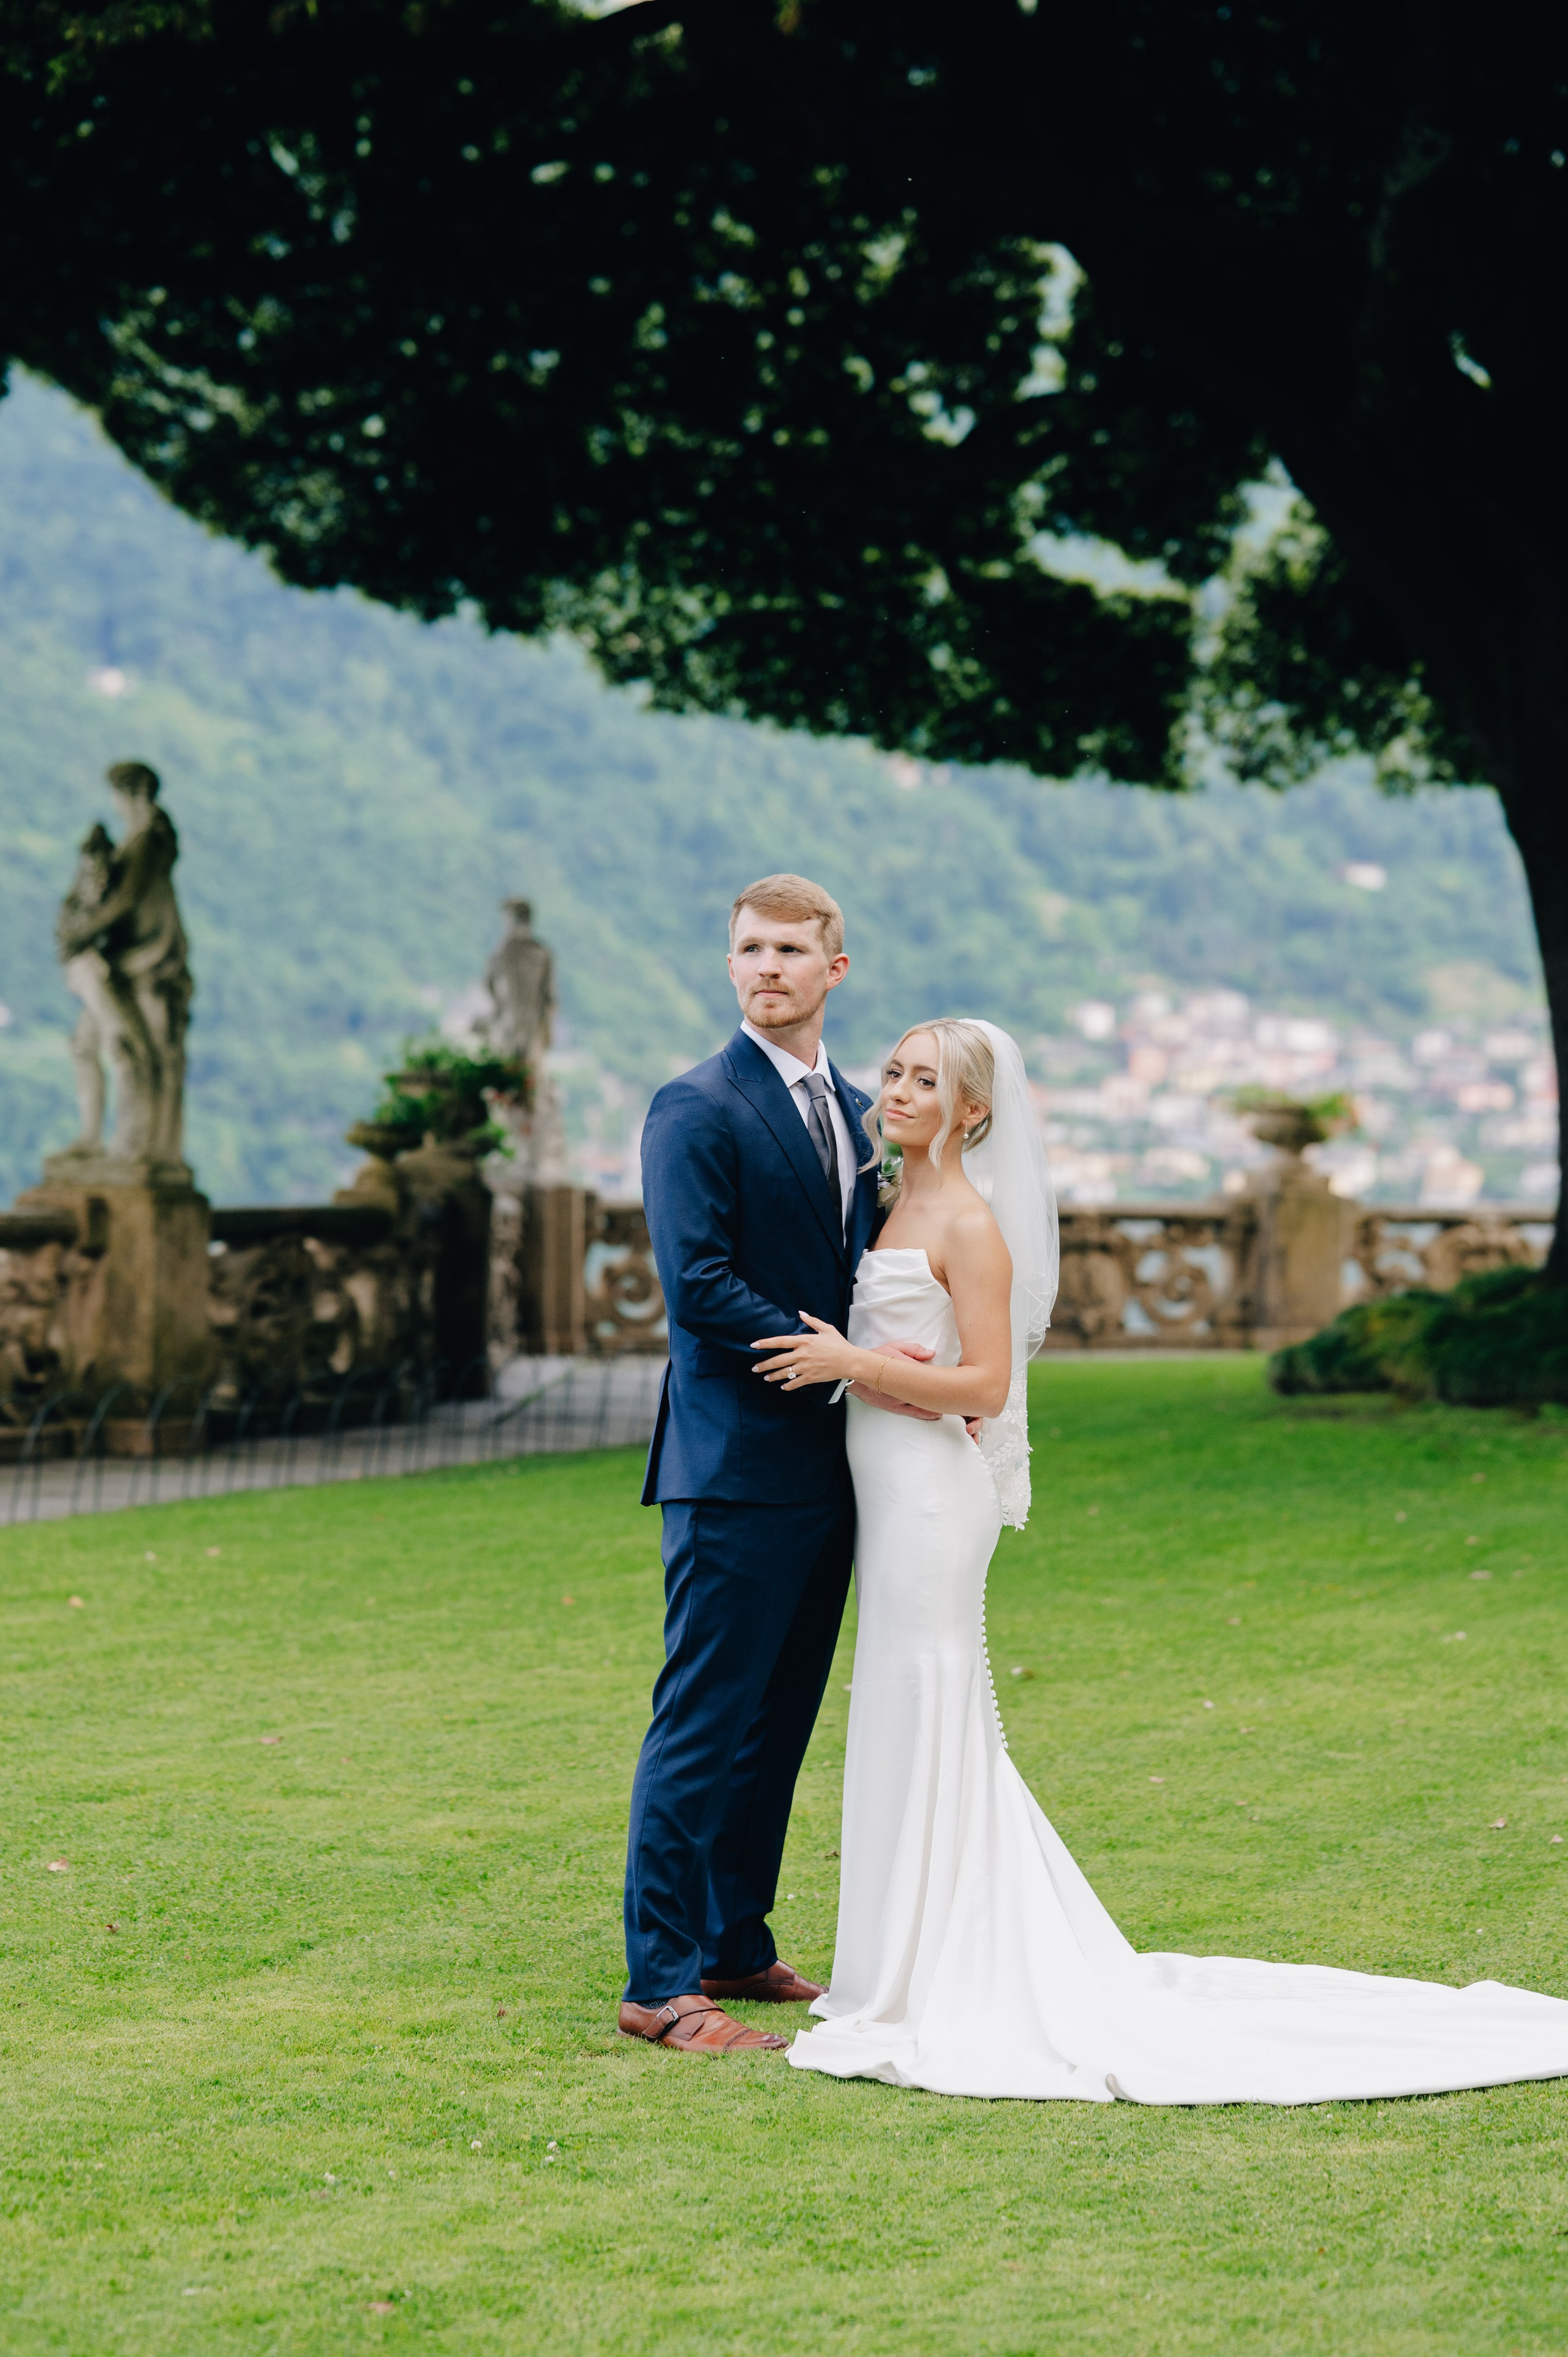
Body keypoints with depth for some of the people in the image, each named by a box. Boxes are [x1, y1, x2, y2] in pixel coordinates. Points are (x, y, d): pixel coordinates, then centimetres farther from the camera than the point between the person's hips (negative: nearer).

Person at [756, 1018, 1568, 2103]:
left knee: (922, 1724, -5)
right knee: (912, 1726, 14)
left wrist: (853, 1362, -20)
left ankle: (933, 1991, 1)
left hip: (933, 1491, -10)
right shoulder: (896, 1206, 14)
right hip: (891, 1488, 10)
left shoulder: (970, 1225, -13)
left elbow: (984, 1384, -18)